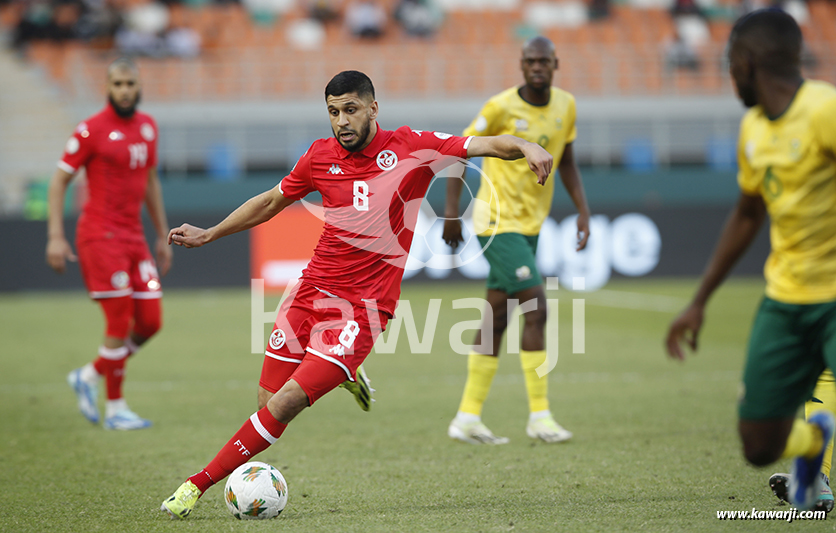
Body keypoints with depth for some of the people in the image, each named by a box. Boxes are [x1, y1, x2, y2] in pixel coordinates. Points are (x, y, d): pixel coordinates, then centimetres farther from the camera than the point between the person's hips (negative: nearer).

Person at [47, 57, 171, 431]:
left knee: (150, 322, 2)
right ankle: (115, 409, 3)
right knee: (120, 322, -9)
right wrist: (56, 237, -12)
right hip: (101, 236, -7)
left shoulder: (147, 126, 12)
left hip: (134, 236, 7)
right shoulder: (92, 130, -8)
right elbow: (59, 181, -5)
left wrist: (162, 235, 22)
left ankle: (89, 376, 21)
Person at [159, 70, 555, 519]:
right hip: (311, 292, 5)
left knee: (283, 406, -14)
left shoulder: (410, 148, -5)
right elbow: (270, 202, 22)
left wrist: (527, 148, -29)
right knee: (268, 401, 3)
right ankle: (342, 375, 32)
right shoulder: (321, 156, 6)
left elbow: (488, 145, -8)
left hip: (363, 307, -5)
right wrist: (208, 235, 25)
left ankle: (199, 483, -5)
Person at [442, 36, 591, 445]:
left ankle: (468, 418, 16)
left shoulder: (565, 105, 5)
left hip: (529, 225, 7)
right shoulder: (502, 107, -13)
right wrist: (451, 212, -10)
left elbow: (566, 162, 16)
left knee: (497, 320, 10)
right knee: (536, 308, -15)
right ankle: (539, 415, -9)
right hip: (499, 223, -7)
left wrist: (583, 211, 6)